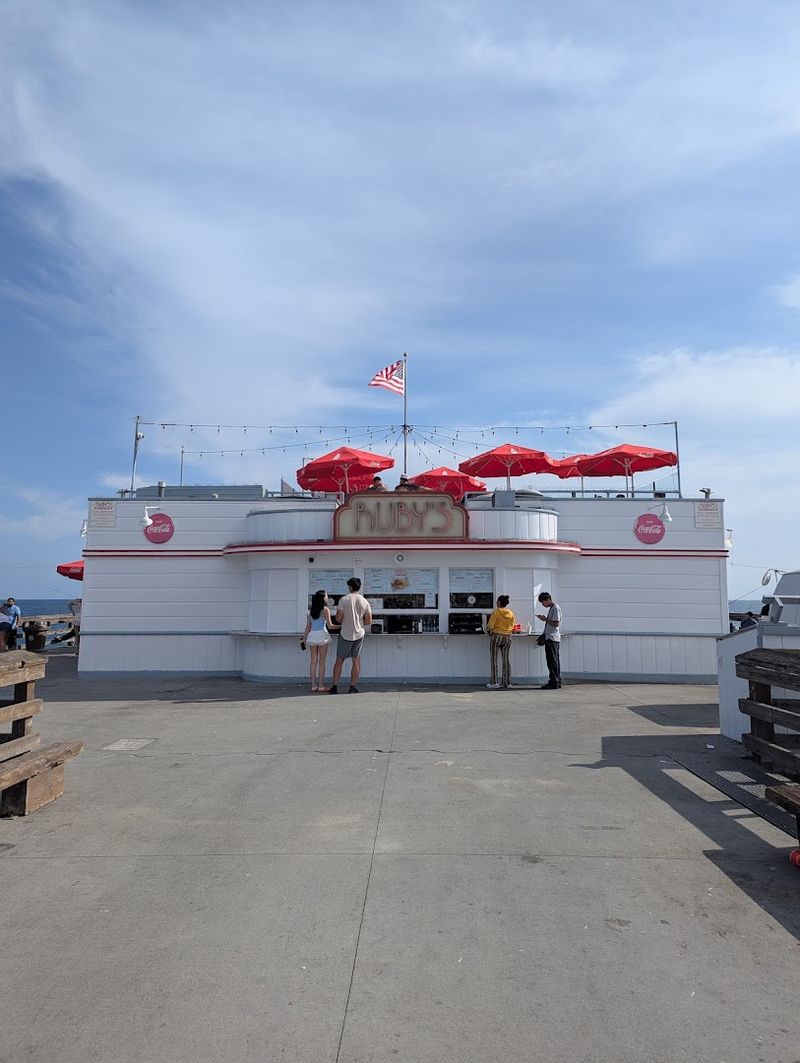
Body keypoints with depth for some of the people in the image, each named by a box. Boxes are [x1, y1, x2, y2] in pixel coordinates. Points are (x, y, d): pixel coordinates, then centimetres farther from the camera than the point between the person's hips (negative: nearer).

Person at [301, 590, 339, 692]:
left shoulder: (311, 611, 12)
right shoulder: (325, 609, -4)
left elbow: (308, 626, 11)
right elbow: (330, 626, -6)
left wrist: (304, 638, 14)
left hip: (312, 635, 5)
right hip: (322, 634, -5)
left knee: (313, 661, 7)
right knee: (322, 661, 0)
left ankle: (313, 685, 7)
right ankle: (321, 686, 0)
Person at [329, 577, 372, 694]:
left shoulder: (344, 599, -10)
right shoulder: (365, 602, -1)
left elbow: (338, 618, -12)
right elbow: (369, 621, 0)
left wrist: (344, 622, 9)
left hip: (345, 634, -2)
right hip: (359, 633, 2)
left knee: (339, 660, 7)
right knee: (356, 660, 9)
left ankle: (335, 686, 7)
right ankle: (353, 686, 8)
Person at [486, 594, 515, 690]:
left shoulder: (496, 612, -10)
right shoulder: (511, 614, 4)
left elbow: (490, 626, -13)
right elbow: (513, 627, 8)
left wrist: (487, 626, 9)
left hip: (496, 636, -5)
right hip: (507, 637, 5)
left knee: (494, 660, 2)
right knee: (506, 660, 8)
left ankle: (494, 683, -1)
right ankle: (507, 682, 10)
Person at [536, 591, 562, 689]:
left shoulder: (556, 608, -11)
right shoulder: (551, 609, 19)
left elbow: (556, 623, -18)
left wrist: (545, 619, -13)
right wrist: (544, 619, 10)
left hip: (553, 639, -10)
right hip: (549, 638, 10)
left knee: (553, 662, -8)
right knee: (551, 662, 11)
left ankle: (554, 683, -6)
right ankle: (556, 683, 15)